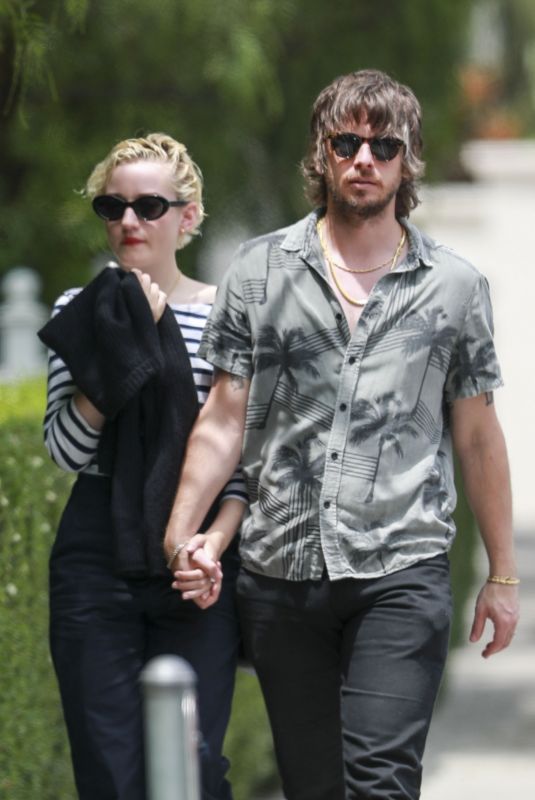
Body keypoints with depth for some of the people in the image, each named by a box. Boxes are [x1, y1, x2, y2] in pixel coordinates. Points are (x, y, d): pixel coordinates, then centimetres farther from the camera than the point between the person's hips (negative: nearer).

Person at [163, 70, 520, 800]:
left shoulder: (454, 285, 7)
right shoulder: (261, 271, 7)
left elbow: (476, 437, 13)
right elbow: (225, 419, 7)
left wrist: (503, 575, 13)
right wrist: (182, 533, -7)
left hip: (401, 572, -2)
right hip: (281, 571, 2)